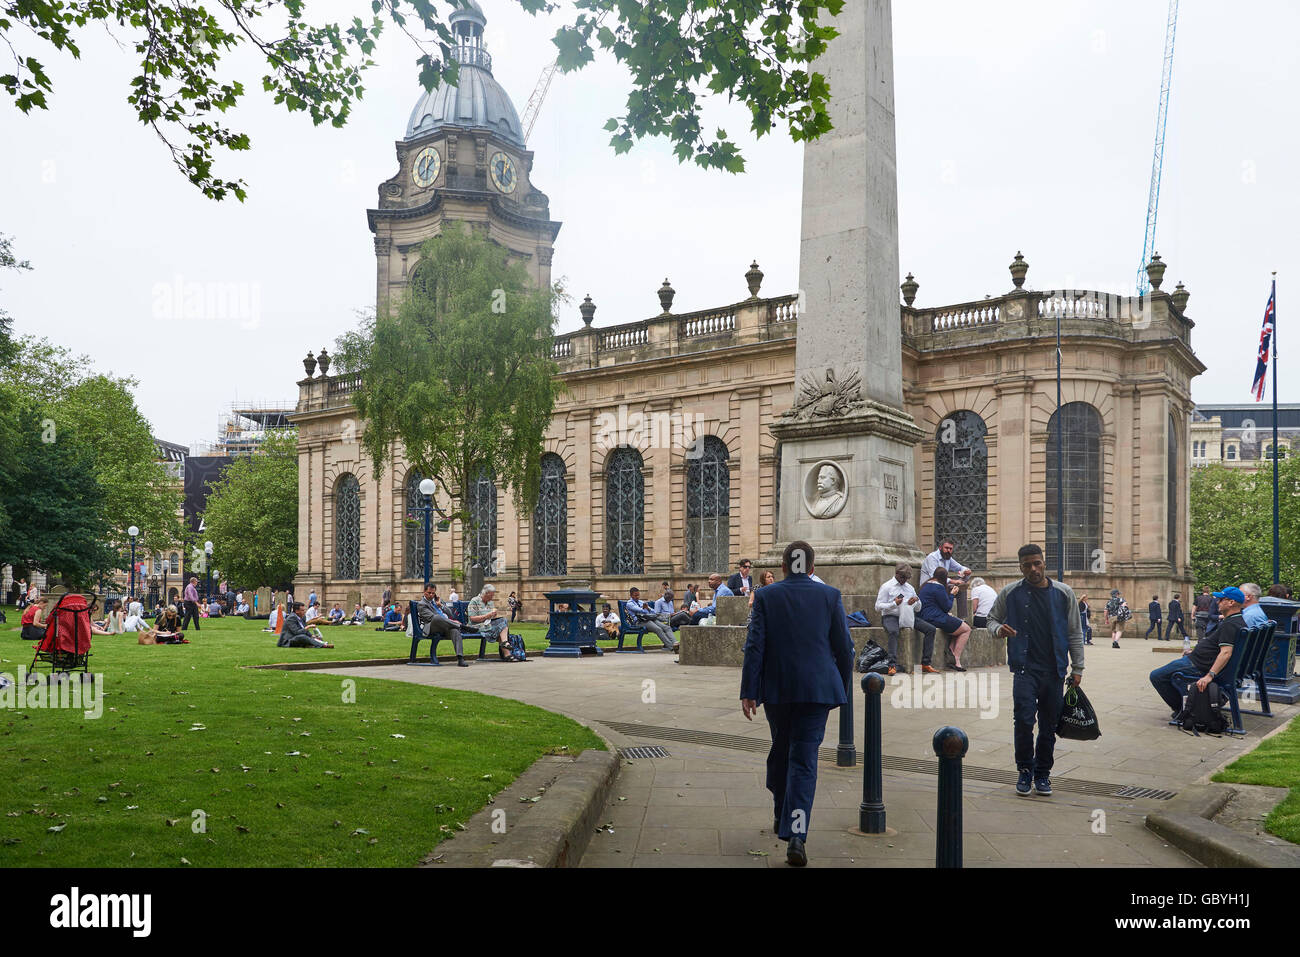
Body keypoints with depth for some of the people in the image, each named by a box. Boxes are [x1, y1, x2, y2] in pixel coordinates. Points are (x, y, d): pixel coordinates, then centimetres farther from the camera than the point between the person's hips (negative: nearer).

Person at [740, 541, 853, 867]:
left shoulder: (766, 596, -2)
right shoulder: (830, 596, 0)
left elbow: (754, 647, -6)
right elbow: (844, 647, 2)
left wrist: (748, 693, -4)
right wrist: (842, 686, 15)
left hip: (777, 689, 1)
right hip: (818, 689, -1)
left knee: (780, 749, 21)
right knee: (804, 758, -1)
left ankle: (781, 815, 37)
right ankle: (796, 837, -12)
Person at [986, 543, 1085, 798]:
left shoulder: (1063, 593, 4)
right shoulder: (1010, 593, 1)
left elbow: (1075, 633, 8)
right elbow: (992, 618, 13)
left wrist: (1077, 668, 5)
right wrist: (999, 629, -11)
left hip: (1054, 670, 2)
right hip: (1025, 668, -2)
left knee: (1049, 726, 8)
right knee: (1024, 720, -12)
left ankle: (1042, 774, 22)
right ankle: (1025, 771, 6)